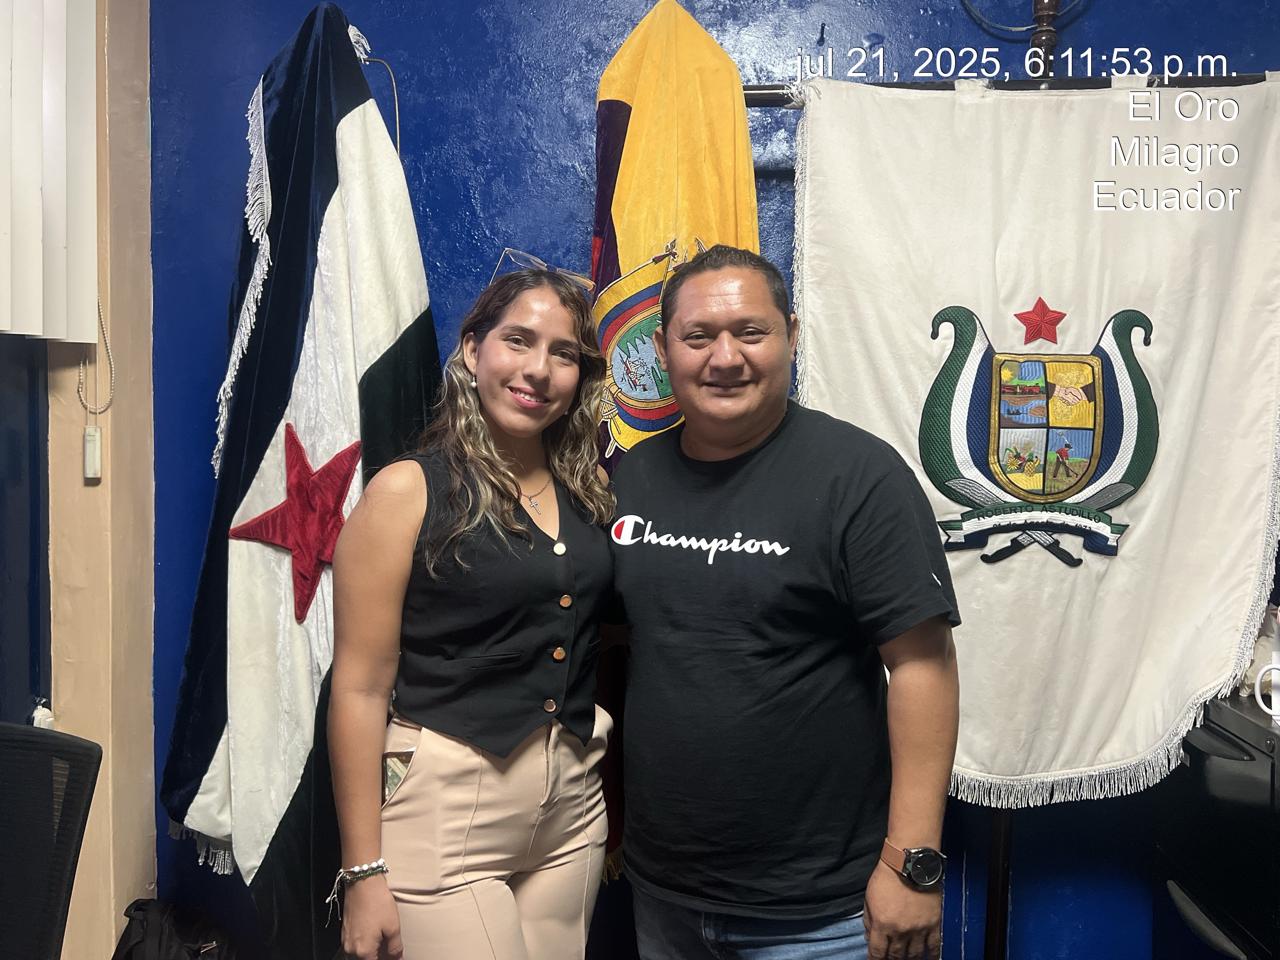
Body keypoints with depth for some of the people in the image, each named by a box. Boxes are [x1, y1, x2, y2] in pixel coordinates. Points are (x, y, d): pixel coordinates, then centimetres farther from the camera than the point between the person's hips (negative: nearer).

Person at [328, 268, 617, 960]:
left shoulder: (590, 493, 4)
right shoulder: (409, 491, -10)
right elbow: (360, 688, -11)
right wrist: (364, 873, -10)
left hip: (573, 802, 5)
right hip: (444, 805, -5)